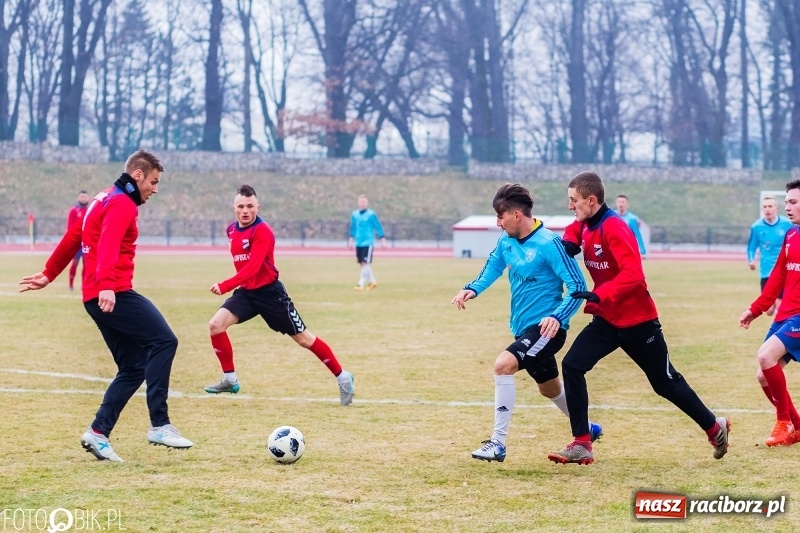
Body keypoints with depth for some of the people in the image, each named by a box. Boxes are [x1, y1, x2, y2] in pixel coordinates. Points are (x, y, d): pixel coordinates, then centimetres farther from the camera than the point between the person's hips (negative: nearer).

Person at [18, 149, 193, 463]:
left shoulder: (104, 200, 22)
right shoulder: (122, 204, -8)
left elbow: (72, 238, 30)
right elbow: (109, 245, -25)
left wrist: (49, 275, 39)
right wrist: (106, 285, -38)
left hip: (98, 297, 10)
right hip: (114, 294, -10)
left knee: (133, 368, 8)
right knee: (163, 341, -17)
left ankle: (98, 434, 5)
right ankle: (159, 425, -22)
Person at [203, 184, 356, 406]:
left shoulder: (262, 231, -20)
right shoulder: (231, 230, 5)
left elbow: (252, 267, -31)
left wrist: (224, 286, -39)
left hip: (270, 292, -6)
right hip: (246, 291, 6)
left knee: (303, 338, 0)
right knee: (215, 325, -13)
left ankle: (342, 377, 15)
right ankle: (230, 380, 1)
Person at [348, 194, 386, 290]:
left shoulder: (371, 214, -8)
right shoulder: (355, 214, 7)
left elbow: (378, 227, -4)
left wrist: (382, 239, -4)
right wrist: (351, 239, 20)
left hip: (368, 242, -6)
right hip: (358, 243, 6)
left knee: (366, 263, -11)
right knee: (362, 263, 8)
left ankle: (361, 283, -9)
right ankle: (372, 281, 21)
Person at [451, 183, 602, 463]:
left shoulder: (548, 244, -20)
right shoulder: (507, 240, 2)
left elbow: (578, 286, -20)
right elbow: (494, 264, 21)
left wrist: (558, 317, -34)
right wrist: (472, 289, 1)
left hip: (545, 328, -9)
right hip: (524, 328, 9)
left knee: (503, 365, -27)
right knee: (550, 388, 24)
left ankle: (498, 443, -23)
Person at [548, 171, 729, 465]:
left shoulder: (613, 227, -22)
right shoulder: (585, 225, 2)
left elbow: (633, 273, -30)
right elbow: (574, 230, 27)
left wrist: (598, 296, -41)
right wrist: (569, 241, 2)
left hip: (637, 321, -7)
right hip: (607, 319, 7)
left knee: (666, 383, 7)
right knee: (572, 365, -11)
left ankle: (715, 429, 29)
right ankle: (581, 445, -9)